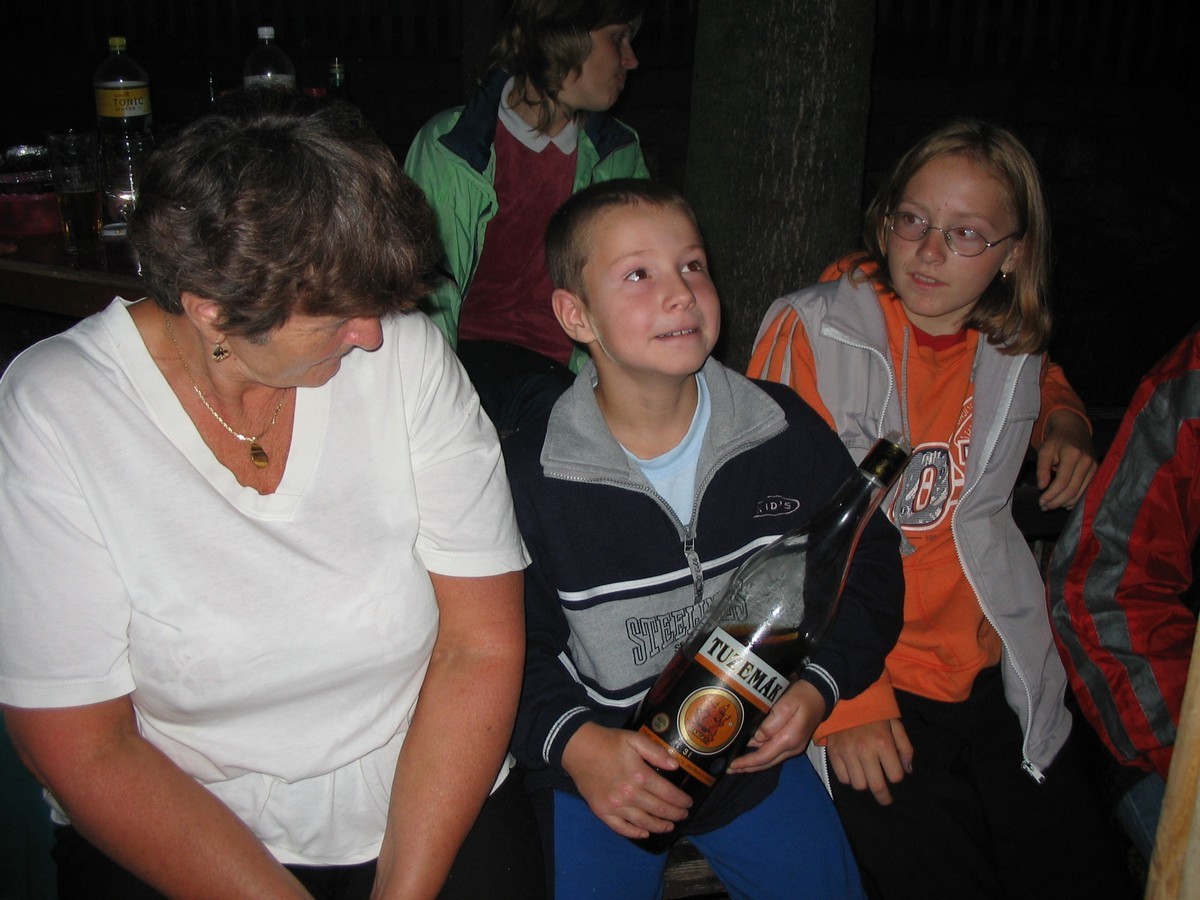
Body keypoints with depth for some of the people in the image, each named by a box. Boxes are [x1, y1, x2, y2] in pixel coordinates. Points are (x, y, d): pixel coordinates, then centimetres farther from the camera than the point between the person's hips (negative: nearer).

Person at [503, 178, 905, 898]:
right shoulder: (531, 476, -18)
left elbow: (869, 559, 2)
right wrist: (574, 743, -26)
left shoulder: (784, 430, -10)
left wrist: (820, 686, -11)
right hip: (593, 778, -2)